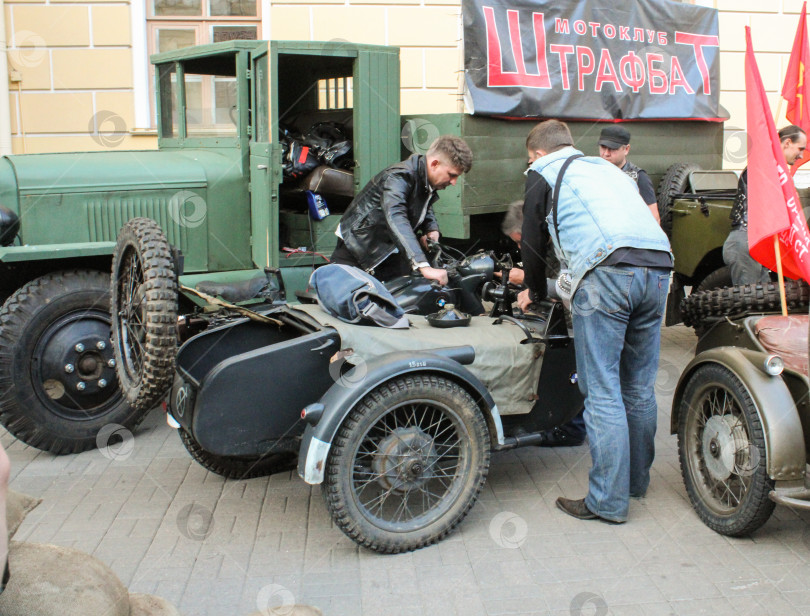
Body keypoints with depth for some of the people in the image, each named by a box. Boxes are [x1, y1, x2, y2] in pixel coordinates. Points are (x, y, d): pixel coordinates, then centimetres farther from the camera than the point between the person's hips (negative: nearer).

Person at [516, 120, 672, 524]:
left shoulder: (543, 171, 15)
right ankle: (636, 480, 28)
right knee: (639, 387, 15)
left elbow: (532, 240, 14)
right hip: (659, 266, 7)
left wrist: (536, 290, 32)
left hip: (607, 272, -7)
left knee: (602, 391, -4)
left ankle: (608, 501, -2)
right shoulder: (608, 168, 34)